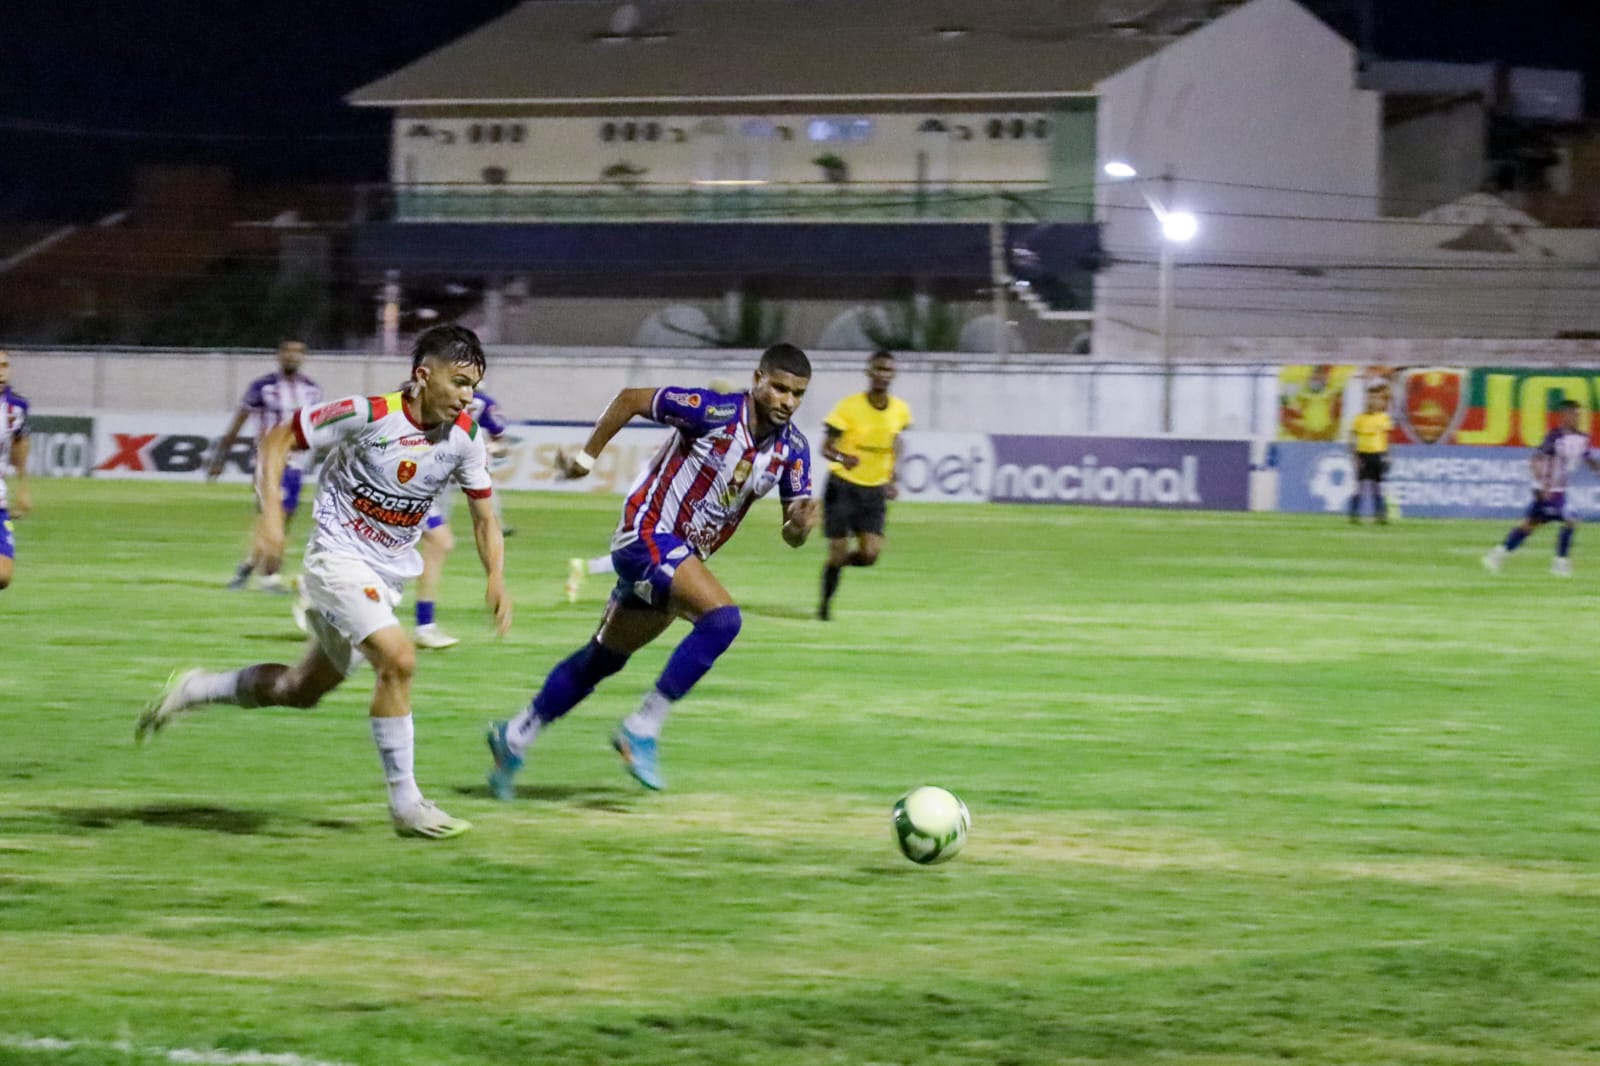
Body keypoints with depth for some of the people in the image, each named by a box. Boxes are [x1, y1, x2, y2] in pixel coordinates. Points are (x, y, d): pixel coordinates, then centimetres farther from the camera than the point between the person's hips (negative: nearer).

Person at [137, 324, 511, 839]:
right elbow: (277, 439, -12)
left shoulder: (465, 437, -6)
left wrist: (496, 579, -10)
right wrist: (271, 514, -23)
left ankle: (194, 691, 37)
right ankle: (405, 802, -14)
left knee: (304, 689, 16)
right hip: (338, 559, -7)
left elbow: (483, 514, 6)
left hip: (387, 574, 7)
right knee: (398, 659, -24)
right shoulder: (370, 415, -21)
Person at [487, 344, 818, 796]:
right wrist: (587, 456, -4)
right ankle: (643, 729, -19)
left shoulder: (793, 449, -2)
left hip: (685, 555, 7)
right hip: (648, 534, -7)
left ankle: (515, 736, 32)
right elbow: (631, 399, -10)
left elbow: (792, 535, 1)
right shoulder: (714, 411, -20)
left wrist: (800, 524, -22)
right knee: (722, 617, -27)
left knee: (604, 658, 18)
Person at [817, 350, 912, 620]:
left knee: (869, 555, -12)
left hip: (874, 490, 3)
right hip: (842, 485, -3)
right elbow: (826, 447, -11)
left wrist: (891, 480, 12)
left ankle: (840, 561, 22)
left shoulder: (900, 410, -1)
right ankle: (825, 603, 19)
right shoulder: (849, 406, -13)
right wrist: (843, 458, -33)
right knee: (838, 552, -4)